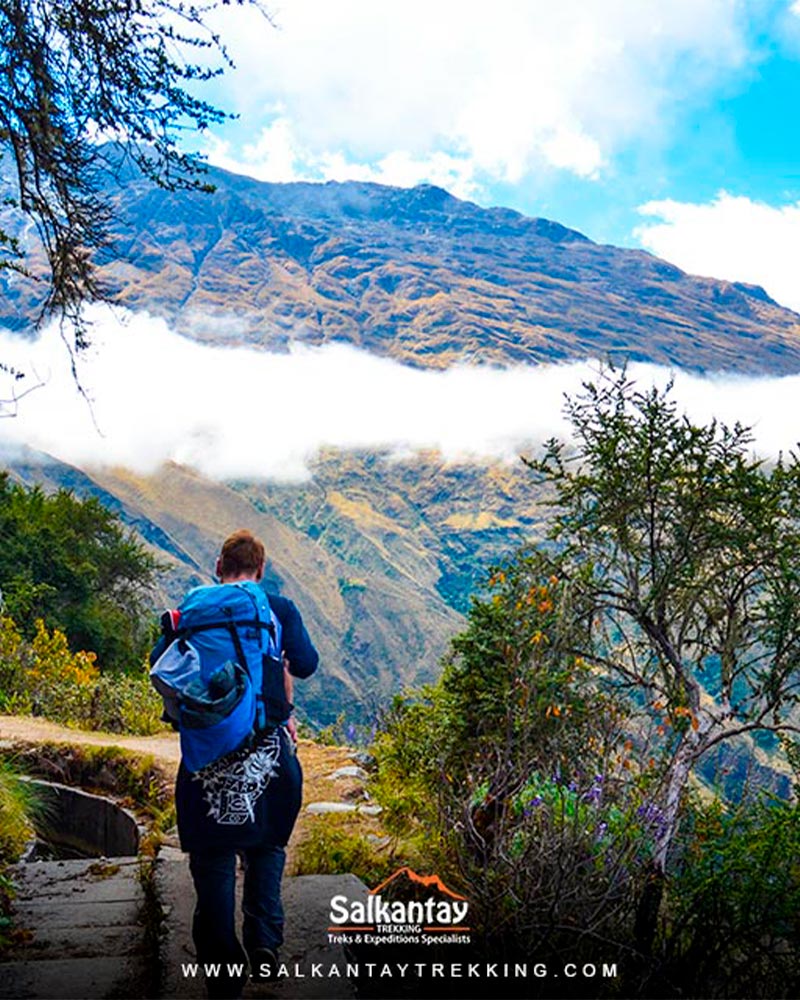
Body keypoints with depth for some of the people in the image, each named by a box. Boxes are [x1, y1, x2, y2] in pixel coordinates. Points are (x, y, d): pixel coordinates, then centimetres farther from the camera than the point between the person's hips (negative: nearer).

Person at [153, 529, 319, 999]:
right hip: (268, 747, 0)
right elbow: (305, 664, -7)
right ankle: (264, 940, 9)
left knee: (214, 860, 10)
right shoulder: (279, 608, -1)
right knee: (266, 845, 21)